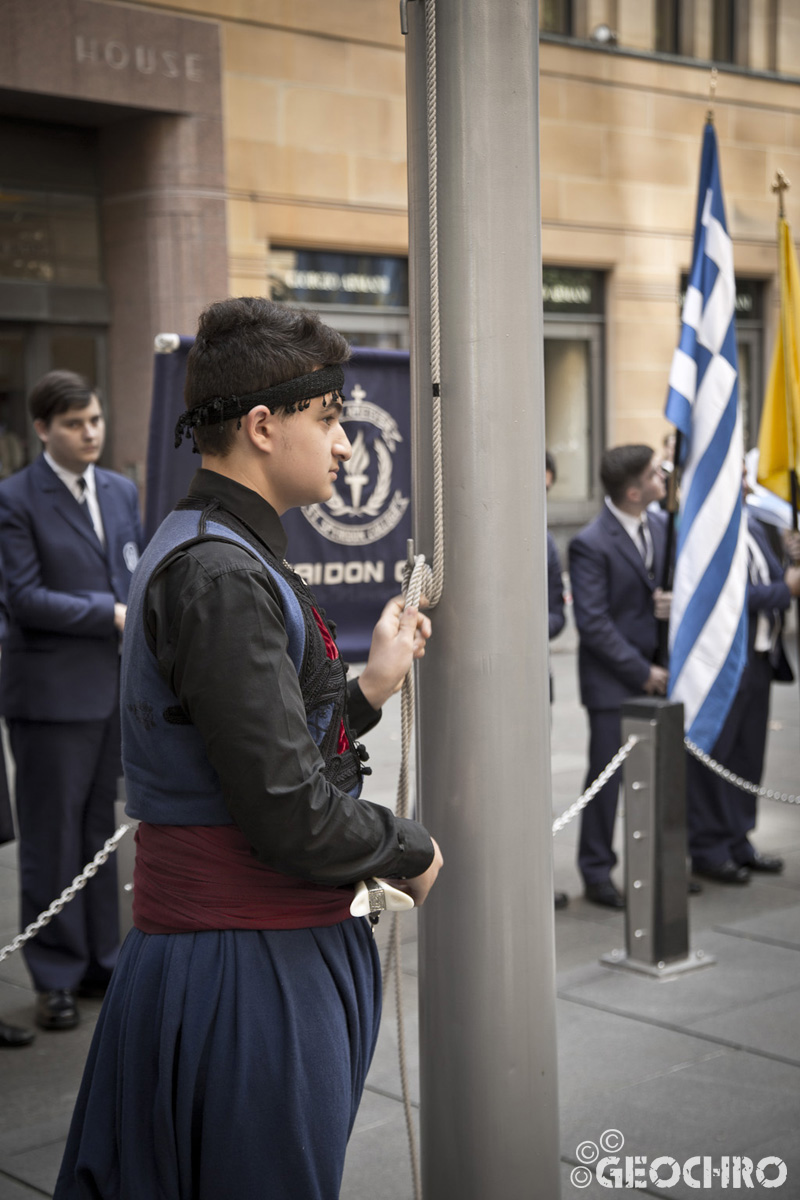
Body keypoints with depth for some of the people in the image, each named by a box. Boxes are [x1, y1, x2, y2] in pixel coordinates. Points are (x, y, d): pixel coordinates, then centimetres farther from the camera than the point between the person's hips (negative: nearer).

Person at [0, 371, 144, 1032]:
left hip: (114, 690, 6)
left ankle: (100, 961, 24)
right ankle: (56, 977, 12)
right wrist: (113, 616, -15)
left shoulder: (122, 491, 12)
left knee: (98, 828, 14)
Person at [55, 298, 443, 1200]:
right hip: (250, 975, -10)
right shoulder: (219, 574, -21)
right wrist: (413, 853, -8)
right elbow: (289, 814, -24)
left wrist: (372, 686, 10)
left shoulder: (210, 553, 13)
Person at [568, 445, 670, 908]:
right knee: (607, 774, 0)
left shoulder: (663, 526, 7)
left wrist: (675, 601, -5)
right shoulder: (590, 544, -14)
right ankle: (597, 872, 13)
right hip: (613, 679, -6)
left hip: (657, 672, 6)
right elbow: (593, 623, -16)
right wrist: (640, 672, -14)